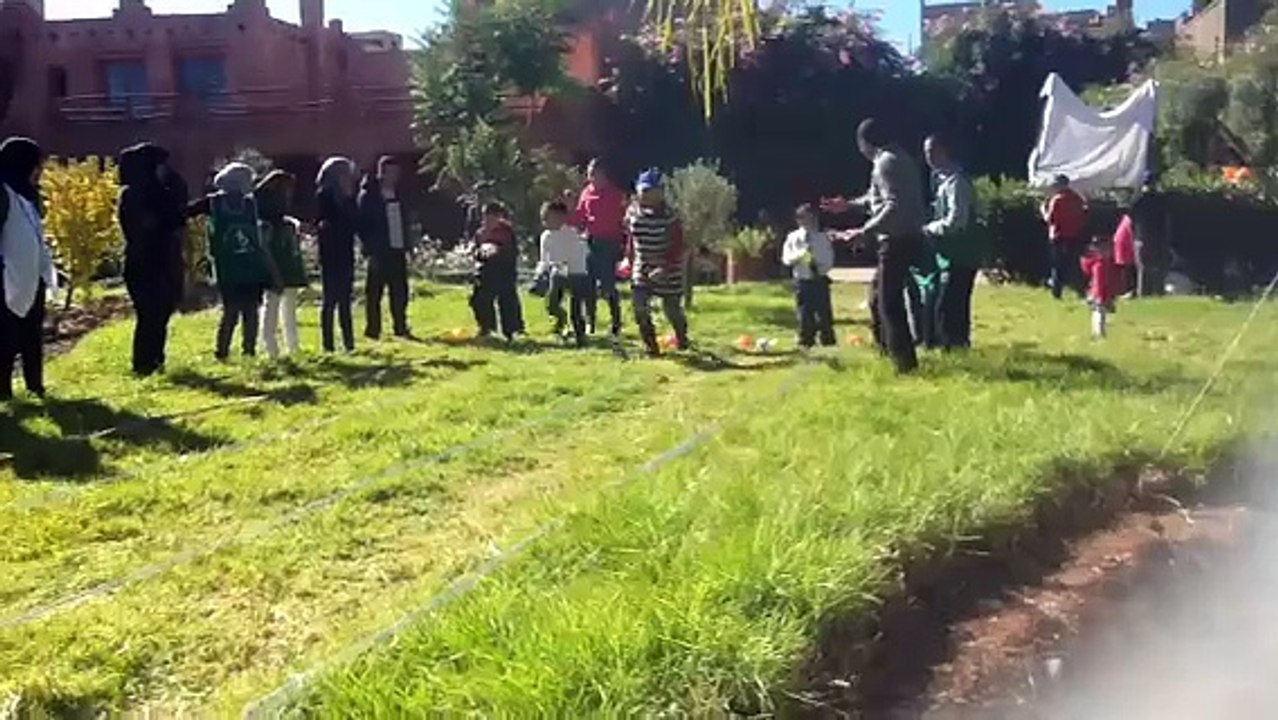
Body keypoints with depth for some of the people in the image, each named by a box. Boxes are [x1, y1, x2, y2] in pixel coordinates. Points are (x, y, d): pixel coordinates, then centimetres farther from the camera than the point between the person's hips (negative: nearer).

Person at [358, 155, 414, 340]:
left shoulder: (398, 194, 14)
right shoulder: (368, 195, -4)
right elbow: (362, 225, -7)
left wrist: (408, 245, 8)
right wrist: (371, 249, -13)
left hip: (398, 250, 6)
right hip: (379, 253, -5)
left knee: (400, 292, 6)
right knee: (374, 293, -2)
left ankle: (401, 328, 14)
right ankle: (373, 330, 4)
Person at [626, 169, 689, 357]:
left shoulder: (668, 215, -18)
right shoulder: (633, 212, -2)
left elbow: (677, 246, -17)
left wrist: (665, 268, -26)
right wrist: (631, 262, 9)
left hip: (668, 268, -4)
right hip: (642, 266, 4)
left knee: (671, 308, 5)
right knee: (639, 305, -12)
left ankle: (682, 338, 36)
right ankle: (651, 344, 3)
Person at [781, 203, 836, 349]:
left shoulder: (823, 238, 3)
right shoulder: (793, 238, 2)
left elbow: (829, 261, 2)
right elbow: (786, 259, -2)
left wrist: (820, 266, -18)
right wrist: (800, 255, -19)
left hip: (820, 281, 0)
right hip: (802, 282, 0)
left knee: (824, 314, 1)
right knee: (805, 315, 3)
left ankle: (828, 343, 9)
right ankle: (806, 343, 14)